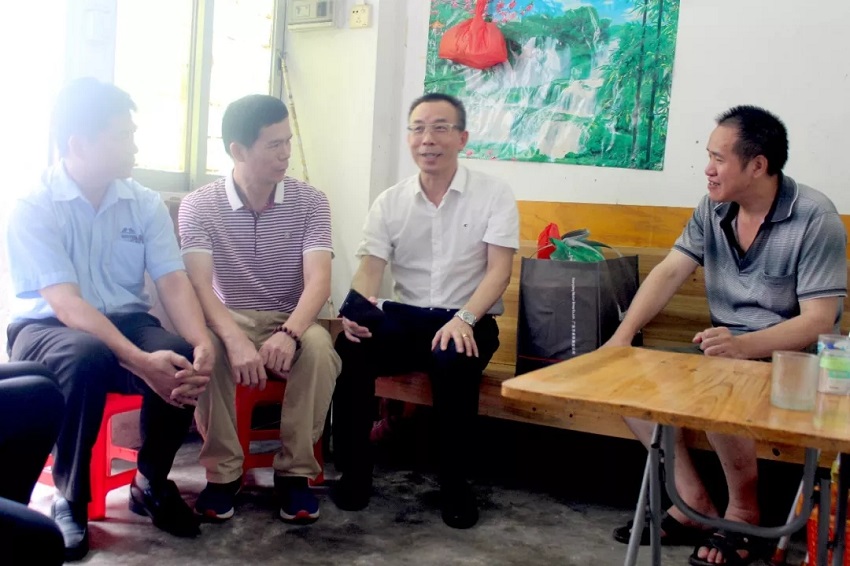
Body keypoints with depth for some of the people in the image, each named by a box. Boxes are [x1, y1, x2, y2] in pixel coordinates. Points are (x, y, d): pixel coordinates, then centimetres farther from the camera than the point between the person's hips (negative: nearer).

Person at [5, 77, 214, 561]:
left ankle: (152, 482, 0)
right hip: (47, 328, -3)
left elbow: (174, 282, -7)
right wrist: (140, 362, -38)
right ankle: (71, 499, -13)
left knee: (184, 358, -28)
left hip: (126, 322, 4)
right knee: (88, 357, -38)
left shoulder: (146, 203, 1)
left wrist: (202, 343, -29)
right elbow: (65, 303, -24)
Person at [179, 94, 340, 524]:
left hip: (290, 320, 1)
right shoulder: (198, 206, -7)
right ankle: (223, 472, -16)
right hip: (229, 319, 0)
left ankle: (295, 473, -17)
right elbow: (200, 285, -19)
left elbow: (318, 281, -16)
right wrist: (235, 340, -39)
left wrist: (290, 333, -37)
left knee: (319, 348, -34)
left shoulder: (310, 202, -5)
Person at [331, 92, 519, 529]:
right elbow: (370, 268, -1)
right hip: (405, 315, 3)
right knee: (349, 348, -26)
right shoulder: (389, 202, 6)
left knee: (453, 361, -36)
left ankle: (455, 483, -14)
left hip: (468, 319, -2)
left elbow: (499, 269, -10)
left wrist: (463, 319, -28)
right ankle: (354, 473, -10)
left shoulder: (494, 194, -2)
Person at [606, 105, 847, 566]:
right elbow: (669, 273, -5)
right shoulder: (713, 209, 3)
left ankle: (743, 510, -6)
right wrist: (623, 334, -20)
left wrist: (744, 346, -38)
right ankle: (694, 502, -1)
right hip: (724, 351, 7)